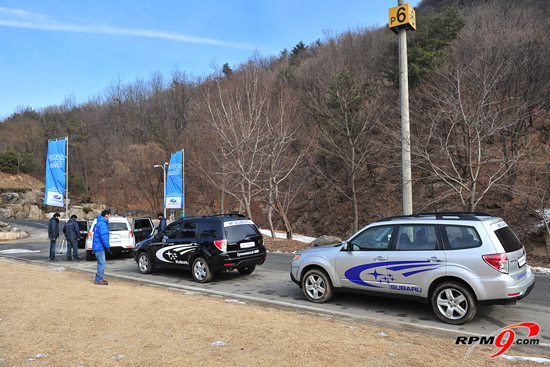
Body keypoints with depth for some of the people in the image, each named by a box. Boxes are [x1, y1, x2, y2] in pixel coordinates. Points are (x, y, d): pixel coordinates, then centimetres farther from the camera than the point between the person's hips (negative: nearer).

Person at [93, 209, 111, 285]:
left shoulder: (100, 223, 17)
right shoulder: (102, 224, -16)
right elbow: (103, 236, -22)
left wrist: (107, 246, 21)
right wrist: (107, 246, -18)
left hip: (98, 247, 11)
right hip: (99, 247, -11)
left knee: (101, 263, 17)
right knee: (102, 263, -6)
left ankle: (99, 278, 24)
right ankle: (98, 280, -2)